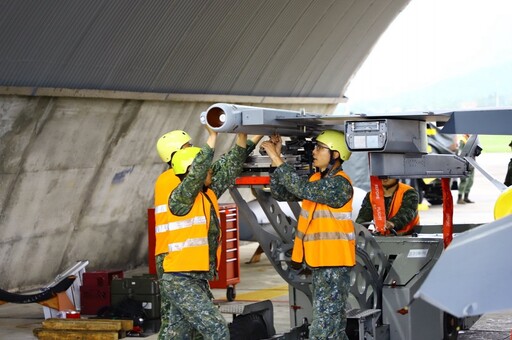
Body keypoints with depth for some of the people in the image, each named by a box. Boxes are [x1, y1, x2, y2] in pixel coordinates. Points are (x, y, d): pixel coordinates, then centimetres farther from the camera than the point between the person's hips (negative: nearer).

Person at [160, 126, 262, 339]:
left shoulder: (208, 194, 11)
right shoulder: (180, 198, -11)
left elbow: (229, 169, 15)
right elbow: (197, 170, -26)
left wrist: (245, 138, 9)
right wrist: (212, 137, -25)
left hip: (198, 281, 9)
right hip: (181, 281, -9)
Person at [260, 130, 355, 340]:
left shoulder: (339, 184, -17)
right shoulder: (317, 179, 11)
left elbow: (303, 189, -28)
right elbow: (281, 193, 12)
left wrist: (277, 159, -23)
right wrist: (275, 159, 1)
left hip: (334, 264, -9)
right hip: (319, 262, 9)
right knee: (332, 322, 17)